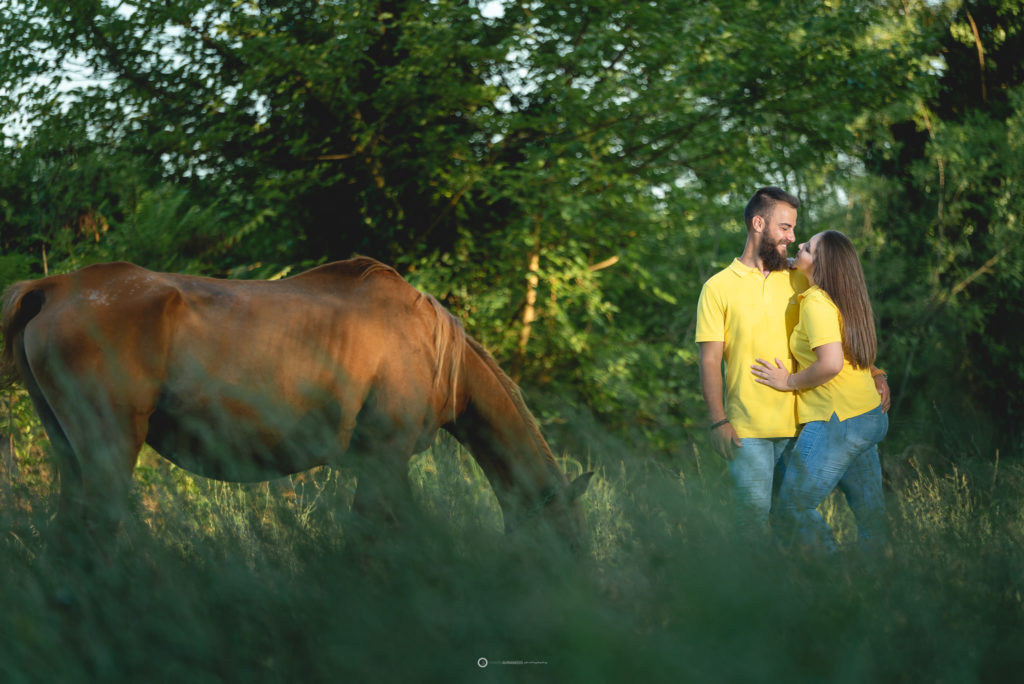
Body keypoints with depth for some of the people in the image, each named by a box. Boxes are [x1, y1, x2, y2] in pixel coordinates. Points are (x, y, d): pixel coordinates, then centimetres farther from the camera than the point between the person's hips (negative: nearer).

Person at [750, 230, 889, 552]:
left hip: (838, 421, -9)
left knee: (793, 507, -2)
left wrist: (790, 382, -12)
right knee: (869, 511, 12)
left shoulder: (817, 302, -16)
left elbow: (831, 364, -25)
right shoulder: (845, 299, 11)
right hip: (870, 417, 9)